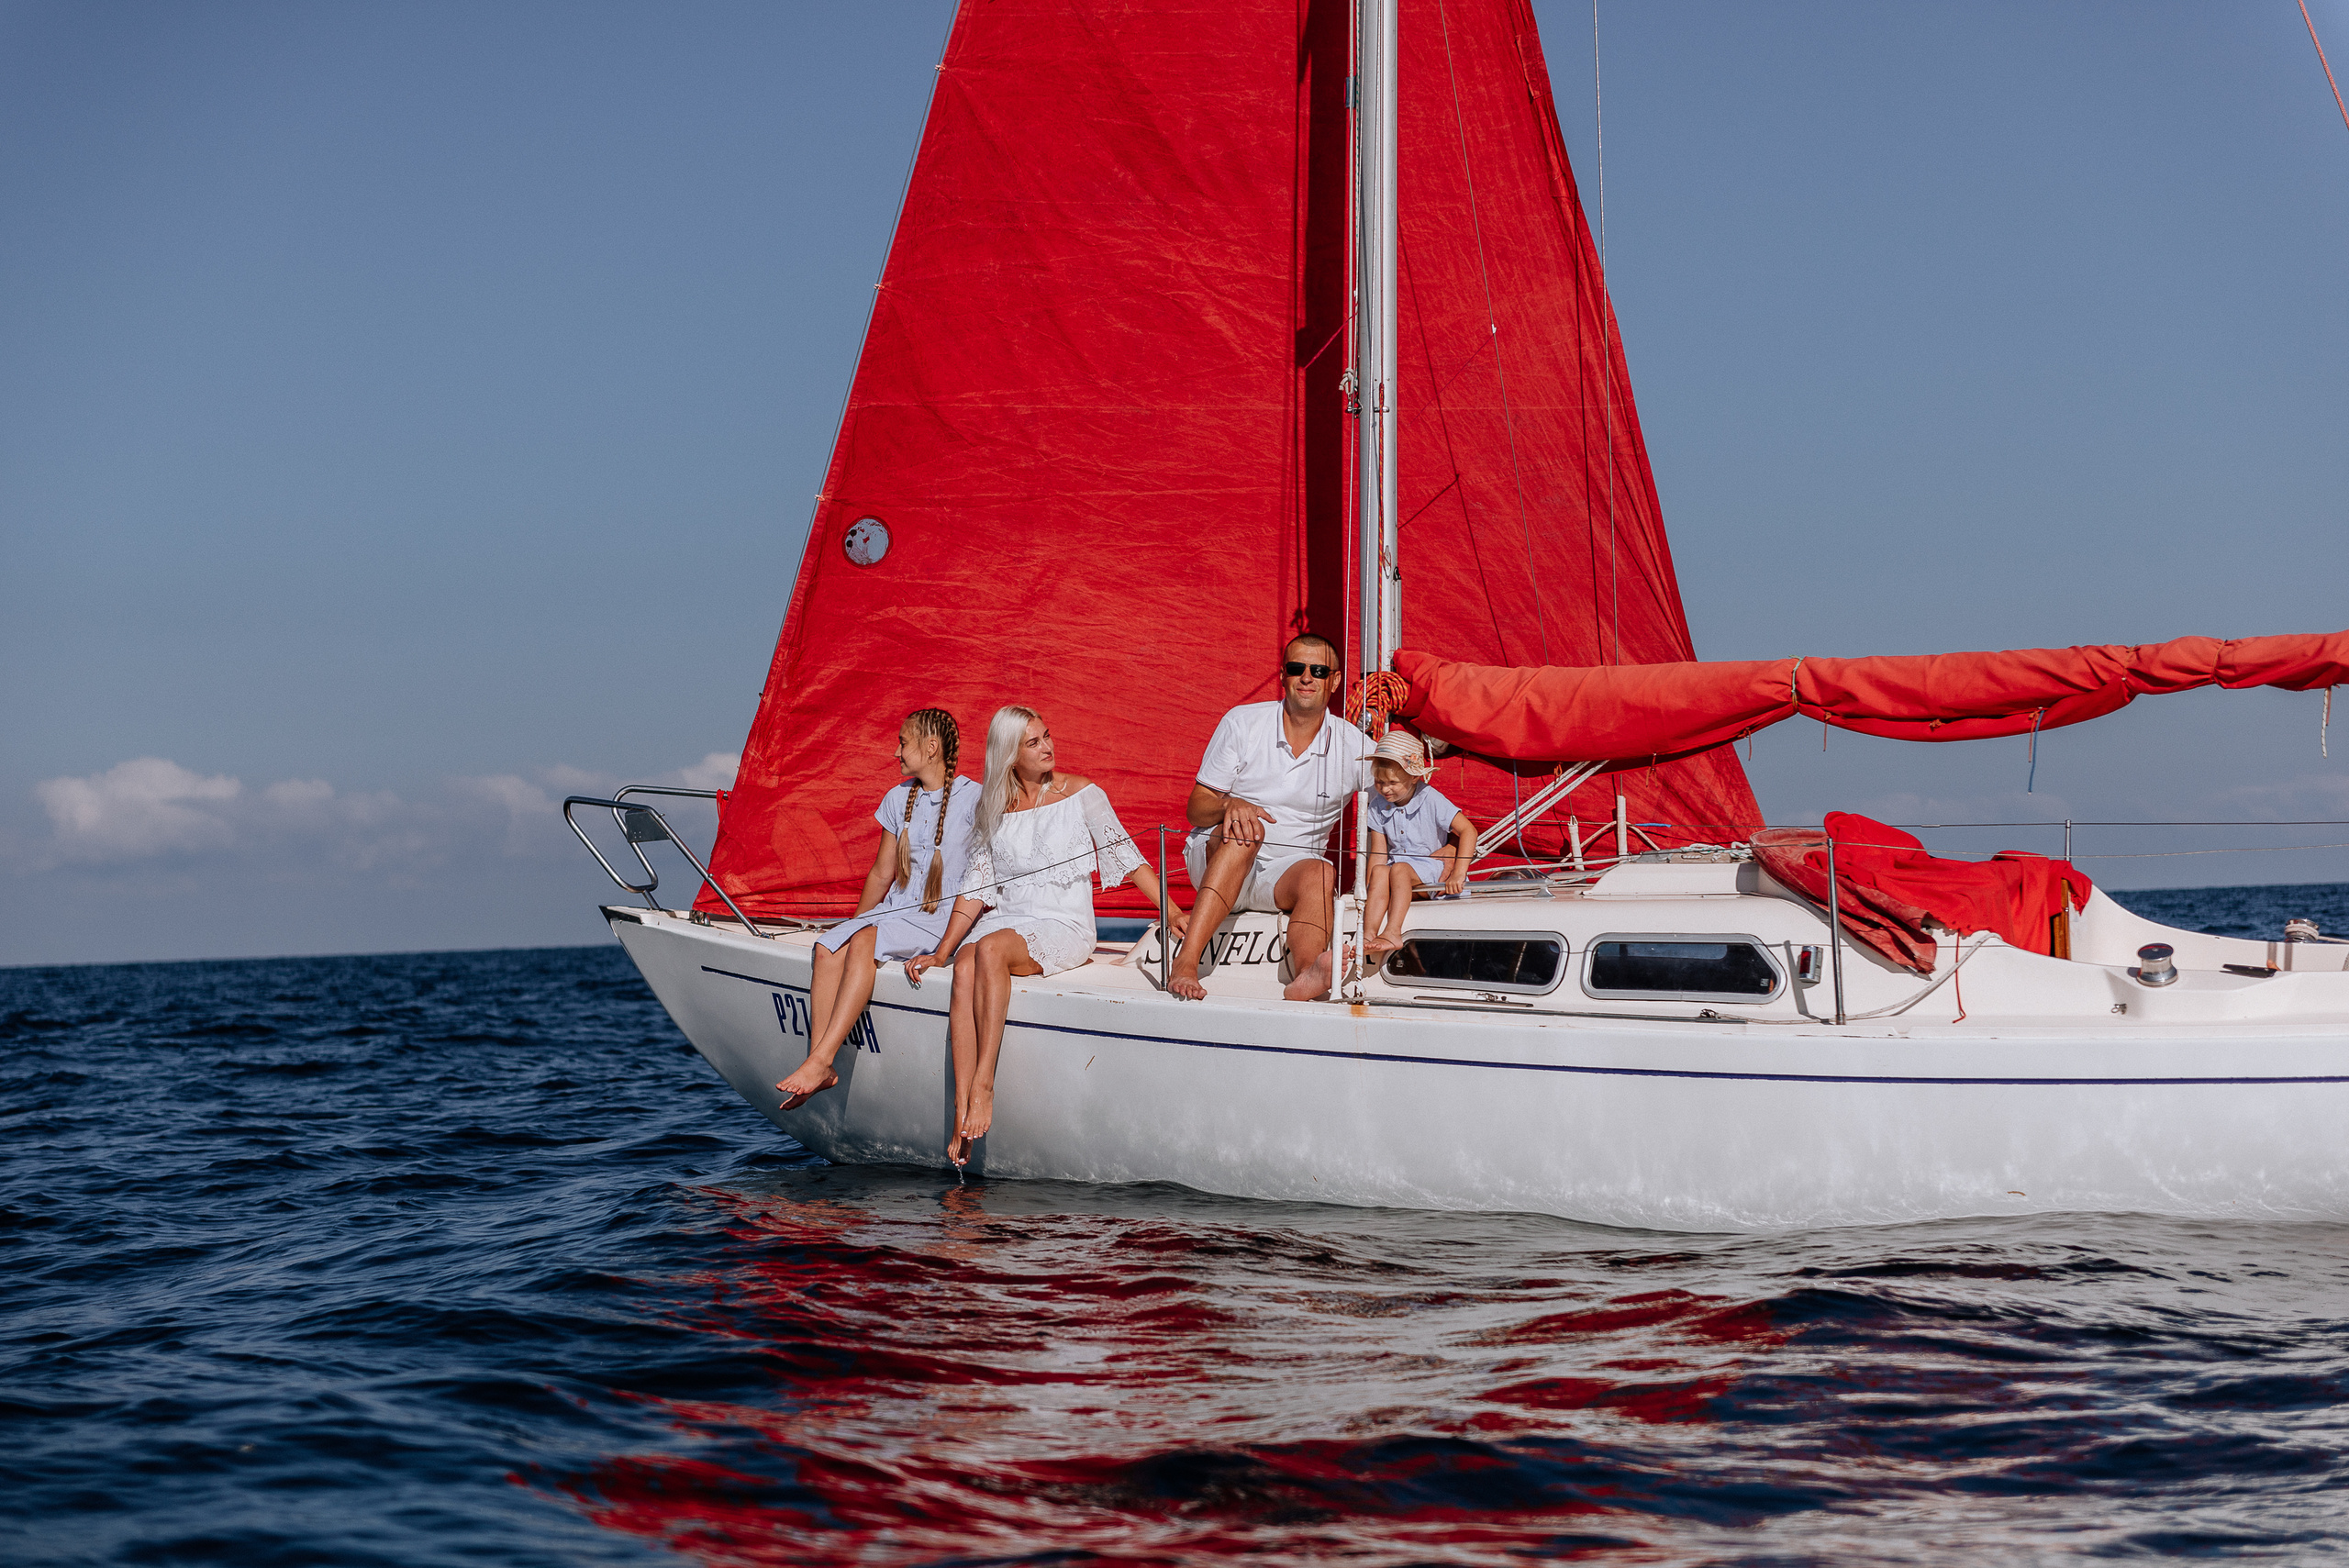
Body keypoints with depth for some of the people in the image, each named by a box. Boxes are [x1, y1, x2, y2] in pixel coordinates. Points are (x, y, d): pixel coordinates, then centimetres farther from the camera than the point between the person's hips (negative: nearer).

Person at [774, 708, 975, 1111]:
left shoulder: (972, 798, -4)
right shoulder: (899, 799, 14)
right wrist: (854, 923, 14)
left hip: (944, 918, -6)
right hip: (897, 910, 6)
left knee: (864, 943, -32)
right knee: (829, 946, -23)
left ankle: (820, 1060, -36)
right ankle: (820, 1070, -27)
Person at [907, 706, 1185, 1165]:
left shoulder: (1080, 794, 3)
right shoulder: (991, 809, 12)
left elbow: (1125, 855, 3)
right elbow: (976, 890, 13)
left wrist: (1170, 909, -7)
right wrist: (940, 952, 5)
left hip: (1063, 926, -3)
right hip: (1006, 919, 3)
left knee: (990, 948, -35)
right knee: (965, 968, -31)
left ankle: (983, 1087, -36)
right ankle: (962, 1117, -38)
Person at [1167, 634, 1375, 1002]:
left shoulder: (1355, 747, 0)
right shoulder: (1242, 723, -3)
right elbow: (1196, 809, -2)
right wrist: (1229, 805, -26)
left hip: (1286, 872, 1)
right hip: (1214, 858, -1)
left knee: (1320, 874, -33)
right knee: (1247, 829, -35)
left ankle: (1308, 976, -64)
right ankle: (1186, 962, -47)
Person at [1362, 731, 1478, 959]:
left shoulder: (1430, 799, -12)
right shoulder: (1378, 807, 3)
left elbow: (1468, 831, -17)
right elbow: (1378, 855, 4)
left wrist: (1458, 874, -26)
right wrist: (1369, 891, -8)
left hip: (1432, 866, -4)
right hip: (1399, 862, 4)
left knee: (1399, 869, -33)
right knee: (1379, 871, -29)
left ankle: (1393, 933, -42)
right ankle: (1369, 935, -42)